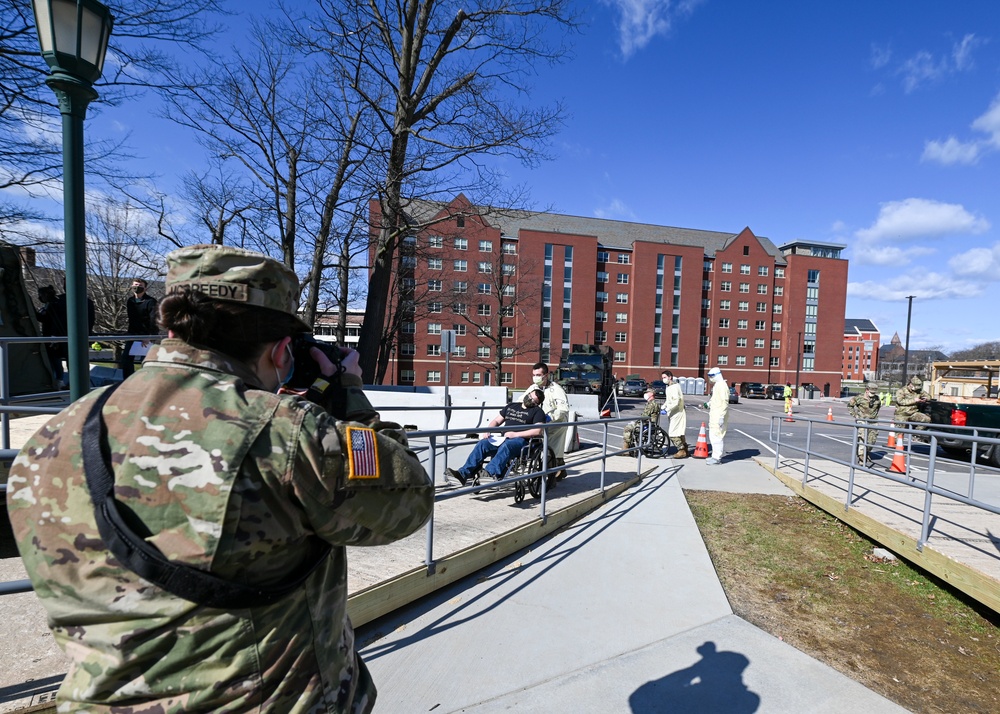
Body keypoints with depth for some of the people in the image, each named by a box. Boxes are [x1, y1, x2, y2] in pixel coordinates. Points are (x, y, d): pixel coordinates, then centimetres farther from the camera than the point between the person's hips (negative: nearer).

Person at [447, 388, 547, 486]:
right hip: (504, 438, 5)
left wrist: (515, 434, -14)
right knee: (482, 443, -20)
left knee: (506, 446, -38)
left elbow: (538, 431, -10)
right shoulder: (512, 406, 25)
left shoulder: (537, 411, 7)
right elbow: (496, 421, 27)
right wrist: (488, 430, 5)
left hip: (521, 440, -5)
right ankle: (464, 473, -28)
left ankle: (490, 472, -56)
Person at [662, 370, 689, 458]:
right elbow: (668, 400, 21)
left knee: (672, 434, -8)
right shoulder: (668, 387, 14)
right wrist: (663, 406, 6)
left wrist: (667, 409, -25)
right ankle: (685, 451, 23)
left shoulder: (674, 387, -17)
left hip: (677, 413, -10)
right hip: (673, 413, 10)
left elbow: (676, 401, -25)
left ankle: (682, 451, 0)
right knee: (679, 433, 15)